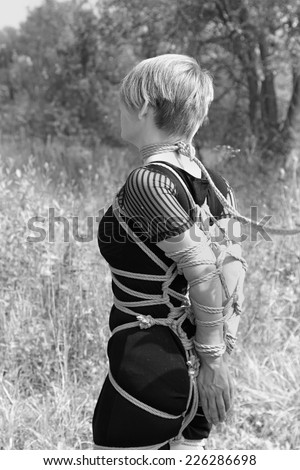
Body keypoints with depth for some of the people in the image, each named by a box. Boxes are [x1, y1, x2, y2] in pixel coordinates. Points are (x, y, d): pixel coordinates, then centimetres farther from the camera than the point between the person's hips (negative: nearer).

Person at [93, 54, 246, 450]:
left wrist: (213, 360, -14)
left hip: (149, 375, -7)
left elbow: (203, 272, -23)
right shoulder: (212, 182, 4)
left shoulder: (148, 183, -19)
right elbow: (233, 274, 5)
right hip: (194, 371, 8)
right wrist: (218, 353, 9)